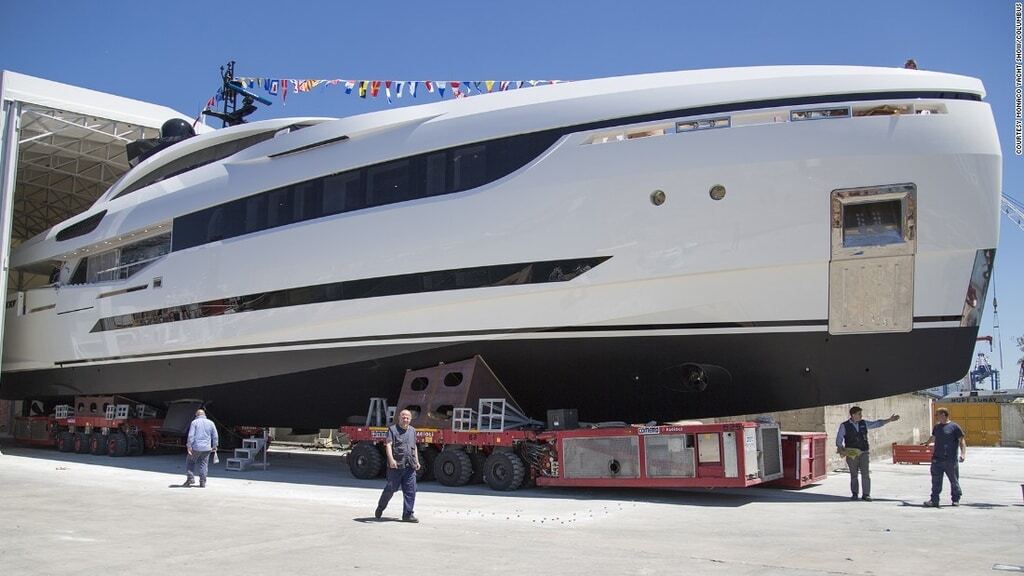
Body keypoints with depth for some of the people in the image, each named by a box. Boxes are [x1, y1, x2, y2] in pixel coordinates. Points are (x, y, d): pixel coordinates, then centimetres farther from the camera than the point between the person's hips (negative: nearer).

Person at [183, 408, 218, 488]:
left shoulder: (194, 422, -1)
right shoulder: (210, 423, 9)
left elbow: (191, 435, -9)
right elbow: (215, 436, 11)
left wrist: (189, 446, -8)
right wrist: (214, 446, 20)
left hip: (196, 447, -3)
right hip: (206, 448, 3)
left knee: (190, 462, 12)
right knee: (203, 464, 8)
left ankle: (190, 478, 1)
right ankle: (202, 482, 6)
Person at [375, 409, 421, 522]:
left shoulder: (412, 431, 17)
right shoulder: (392, 429, -2)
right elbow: (388, 445, -12)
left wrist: (417, 461, 21)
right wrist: (391, 459, -24)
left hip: (410, 466, 5)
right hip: (396, 466, -5)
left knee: (410, 490, 0)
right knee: (391, 488, 3)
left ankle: (408, 514, 4)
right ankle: (380, 507, 27)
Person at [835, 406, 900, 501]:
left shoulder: (864, 423, 10)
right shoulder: (844, 426, 0)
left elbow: (877, 423, 14)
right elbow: (839, 439, 1)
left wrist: (889, 420, 8)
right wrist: (841, 449, -13)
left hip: (864, 453, 2)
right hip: (851, 454, -2)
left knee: (866, 474, -5)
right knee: (853, 475, 5)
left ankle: (866, 494, 2)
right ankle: (854, 494, 19)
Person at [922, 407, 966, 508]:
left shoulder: (954, 427, -4)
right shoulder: (937, 427, 13)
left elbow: (962, 441, -5)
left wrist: (963, 454, -17)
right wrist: (926, 443, 48)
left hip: (951, 460, -5)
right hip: (937, 459, 5)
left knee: (954, 481, 6)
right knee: (936, 481, 2)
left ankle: (956, 499, 20)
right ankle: (934, 500, 3)